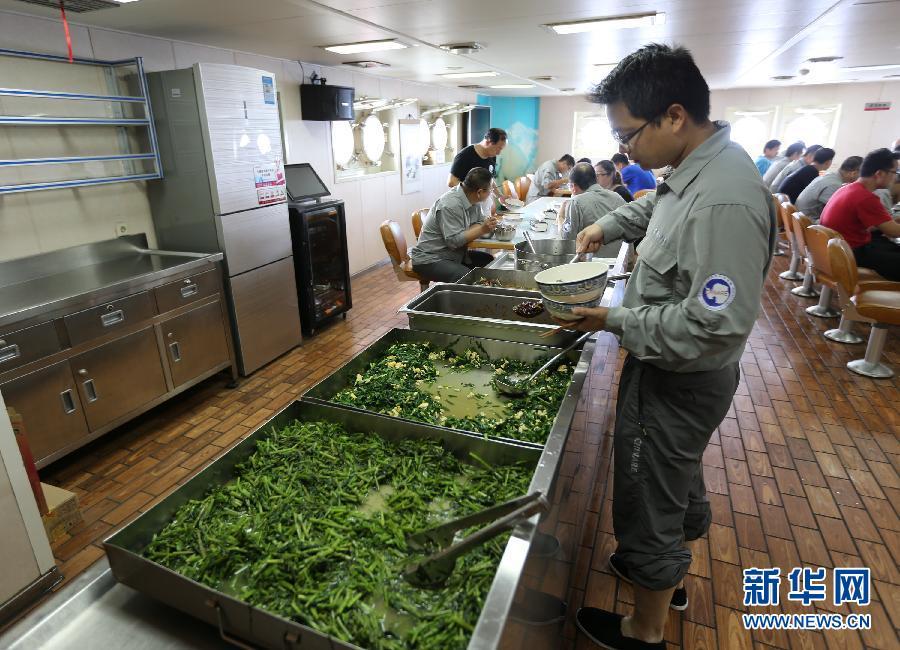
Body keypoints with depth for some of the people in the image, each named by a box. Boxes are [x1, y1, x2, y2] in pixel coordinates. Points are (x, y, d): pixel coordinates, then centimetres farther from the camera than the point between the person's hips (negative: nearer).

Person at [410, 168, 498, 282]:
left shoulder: (473, 200, 1)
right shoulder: (451, 204, -25)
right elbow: (454, 240, -28)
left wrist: (487, 226, -16)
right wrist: (482, 230, -27)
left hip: (455, 255, 9)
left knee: (490, 261, 2)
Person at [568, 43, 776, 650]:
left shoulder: (724, 202, -31)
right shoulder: (697, 167, 0)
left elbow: (715, 326, -32)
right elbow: (656, 205, 24)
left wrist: (615, 320, -24)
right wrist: (610, 223, 9)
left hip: (679, 381, -10)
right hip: (672, 370, 10)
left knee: (650, 500, 9)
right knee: (680, 483, 28)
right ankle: (669, 572, 54)